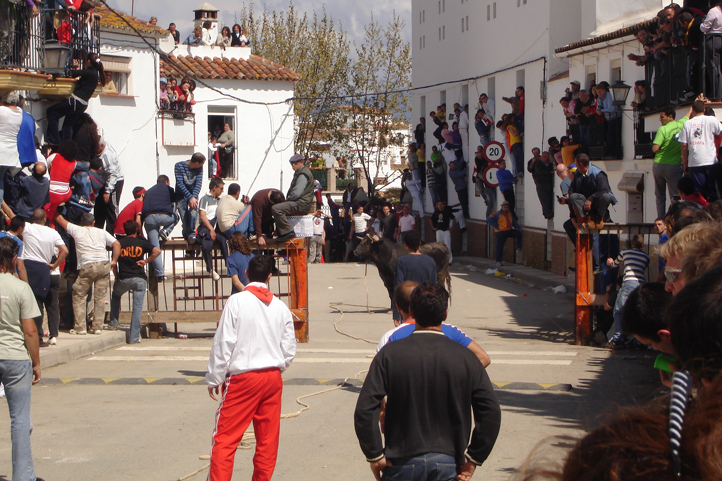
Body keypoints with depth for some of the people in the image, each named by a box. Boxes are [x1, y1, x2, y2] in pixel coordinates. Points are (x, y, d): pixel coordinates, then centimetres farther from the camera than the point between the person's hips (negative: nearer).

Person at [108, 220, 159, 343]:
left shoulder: (119, 243, 8)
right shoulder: (141, 243, 4)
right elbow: (157, 251, -9)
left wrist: (116, 278, 17)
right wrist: (146, 261, 0)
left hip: (124, 278, 1)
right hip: (140, 278, -1)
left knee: (115, 295, 31)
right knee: (137, 307, 1)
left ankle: (113, 323, 24)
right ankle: (134, 337, -2)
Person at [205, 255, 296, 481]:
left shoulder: (237, 301, -9)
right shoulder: (280, 307, 4)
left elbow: (224, 344, -9)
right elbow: (289, 348, 9)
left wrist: (214, 378, -1)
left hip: (243, 378, -4)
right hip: (273, 378, 5)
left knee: (225, 437, -2)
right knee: (268, 439, 11)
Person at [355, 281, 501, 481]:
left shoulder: (390, 354, -7)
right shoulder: (465, 358, -4)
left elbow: (364, 411, -12)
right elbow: (491, 413, -7)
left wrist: (375, 456, -3)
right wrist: (473, 458, 0)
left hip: (402, 463, -1)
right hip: (448, 463, 1)